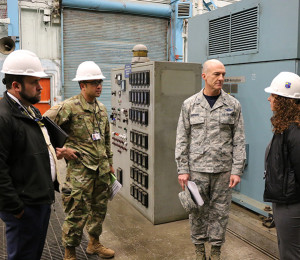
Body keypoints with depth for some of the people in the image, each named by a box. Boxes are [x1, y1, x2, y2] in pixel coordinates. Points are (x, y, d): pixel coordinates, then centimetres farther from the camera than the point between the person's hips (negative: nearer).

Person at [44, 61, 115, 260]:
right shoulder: (69, 107, -12)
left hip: (102, 170, 7)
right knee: (77, 213, -1)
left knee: (99, 209, 18)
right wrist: (60, 148, -14)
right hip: (80, 169, -7)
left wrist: (110, 162, 20)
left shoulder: (101, 108, 11)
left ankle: (94, 243, 38)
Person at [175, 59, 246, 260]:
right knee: (198, 211, 9)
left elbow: (239, 140, 2)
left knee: (220, 212, 9)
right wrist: (182, 169, -3)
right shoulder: (190, 104, 2)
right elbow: (182, 139, 2)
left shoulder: (233, 105, 2)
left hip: (223, 170, 0)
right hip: (196, 169, 0)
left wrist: (237, 170, -4)